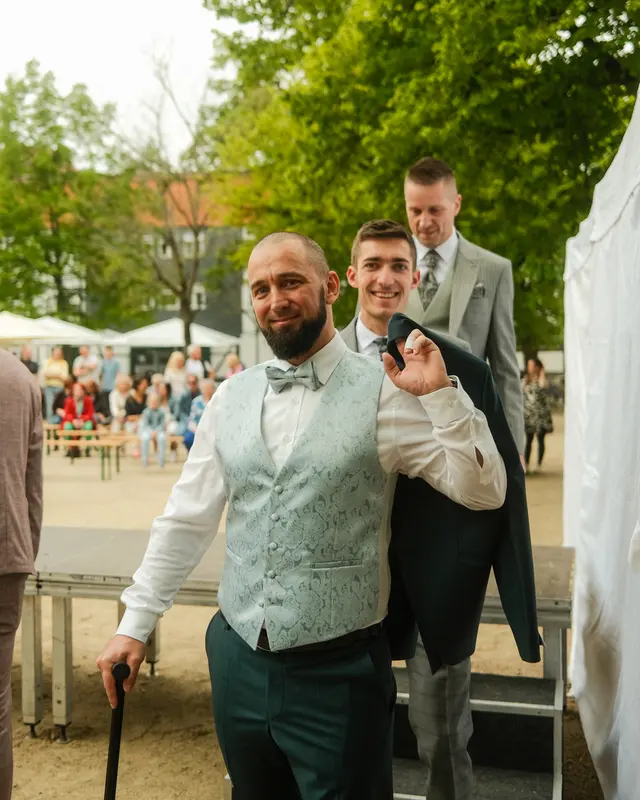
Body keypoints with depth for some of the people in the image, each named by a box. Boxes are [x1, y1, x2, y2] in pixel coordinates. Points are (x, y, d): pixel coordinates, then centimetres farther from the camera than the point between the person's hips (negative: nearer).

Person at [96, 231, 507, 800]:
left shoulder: (384, 392, -9)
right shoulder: (233, 396, 4)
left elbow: (483, 492, -10)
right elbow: (187, 518, 8)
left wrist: (440, 394, -22)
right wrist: (135, 624, 8)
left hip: (338, 671, -4)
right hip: (238, 660, 5)